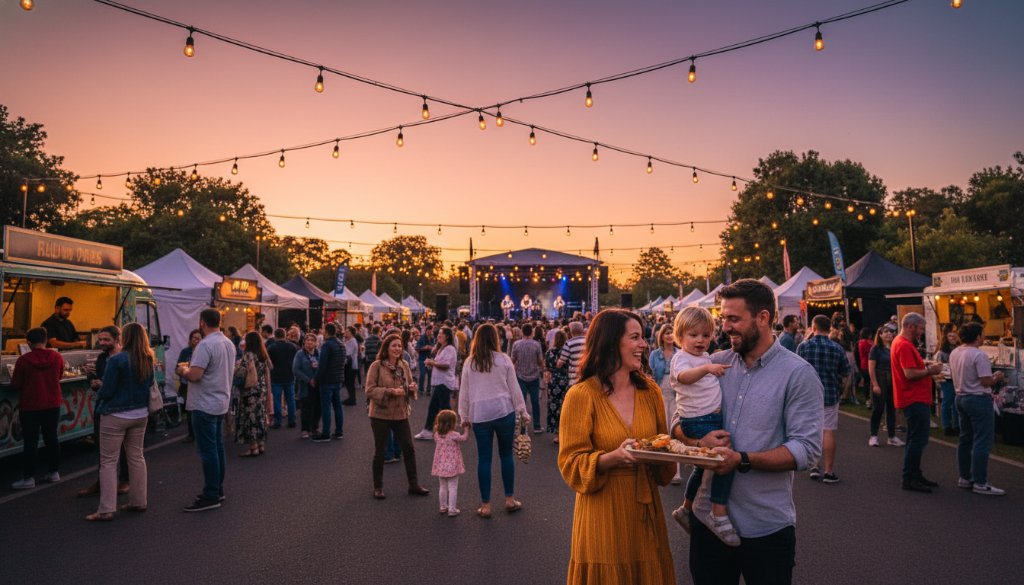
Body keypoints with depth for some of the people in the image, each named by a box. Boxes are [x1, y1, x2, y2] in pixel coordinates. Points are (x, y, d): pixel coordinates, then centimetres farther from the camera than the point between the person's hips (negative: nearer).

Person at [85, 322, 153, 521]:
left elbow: (106, 390, -12)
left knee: (108, 462, 1)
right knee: (136, 457, 15)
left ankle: (106, 509, 1)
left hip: (116, 416, -6)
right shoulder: (149, 361, 1)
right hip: (140, 414, 6)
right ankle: (138, 501, 22)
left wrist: (99, 399, 9)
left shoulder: (117, 360, -17)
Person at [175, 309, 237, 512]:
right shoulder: (229, 343, 9)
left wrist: (183, 370, -3)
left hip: (205, 406, -9)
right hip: (221, 403, 9)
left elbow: (194, 375, -25)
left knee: (208, 451, -4)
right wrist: (191, 368, 18)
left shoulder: (205, 345, -19)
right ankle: (218, 490, 24)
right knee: (217, 448, 15)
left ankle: (211, 497, 1)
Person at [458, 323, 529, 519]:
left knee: (484, 458, 6)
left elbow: (464, 392, 7)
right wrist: (523, 411, 8)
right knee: (506, 454, 13)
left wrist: (464, 416, 17)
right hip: (504, 412, -1)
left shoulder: (469, 363, 2)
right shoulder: (504, 359, -2)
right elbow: (514, 388, 0)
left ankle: (485, 505, 11)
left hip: (479, 415, 1)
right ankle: (510, 499, 20)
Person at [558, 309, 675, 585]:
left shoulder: (650, 390, 4)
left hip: (646, 509, 5)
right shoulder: (581, 395, -11)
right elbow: (571, 463, -11)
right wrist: (613, 457, -27)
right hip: (603, 513, -5)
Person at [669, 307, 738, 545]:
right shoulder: (681, 358, -13)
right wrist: (706, 368, -53)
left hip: (713, 417, 9)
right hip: (696, 420, -9)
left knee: (703, 467, 20)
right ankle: (719, 514, -20)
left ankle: (685, 509, 37)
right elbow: (684, 376, -39)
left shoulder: (706, 357, 14)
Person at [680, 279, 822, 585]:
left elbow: (807, 448, -16)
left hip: (767, 526, -4)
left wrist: (743, 460, -26)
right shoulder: (715, 364, 4)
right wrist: (700, 441, -14)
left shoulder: (798, 373, -9)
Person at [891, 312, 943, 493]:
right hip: (915, 400, -11)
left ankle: (915, 475, 25)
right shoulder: (904, 345, -19)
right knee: (918, 440, -8)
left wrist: (926, 366, 8)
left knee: (915, 439, 17)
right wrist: (930, 371, -11)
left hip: (915, 399, 11)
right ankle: (909, 479, -4)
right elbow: (910, 374, -25)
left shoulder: (901, 342, 15)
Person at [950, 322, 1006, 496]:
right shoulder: (979, 355, -19)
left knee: (965, 440, 16)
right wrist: (997, 378, 0)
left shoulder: (954, 353, 7)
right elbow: (986, 381, -20)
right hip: (979, 400, -9)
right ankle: (980, 483, 0)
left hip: (961, 397, 9)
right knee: (982, 443, -3)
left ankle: (964, 478, 23)